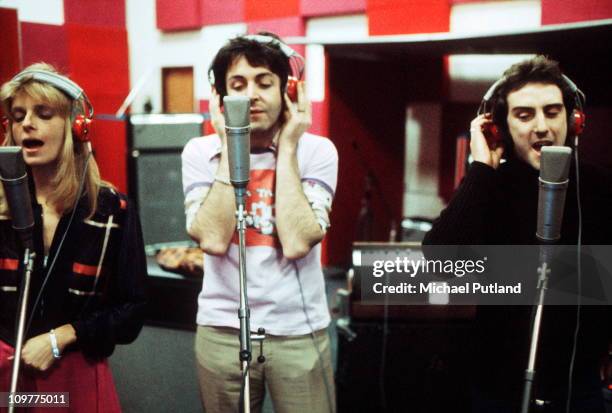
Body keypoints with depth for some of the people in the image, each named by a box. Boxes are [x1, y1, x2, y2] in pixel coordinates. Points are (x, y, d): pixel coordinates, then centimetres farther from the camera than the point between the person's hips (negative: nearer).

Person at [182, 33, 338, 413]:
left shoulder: (318, 150, -7)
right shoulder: (200, 151, -4)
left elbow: (296, 243, -21)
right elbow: (213, 240, -18)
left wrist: (287, 146, -16)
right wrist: (229, 147, -15)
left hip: (298, 330, -1)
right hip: (222, 329, 1)